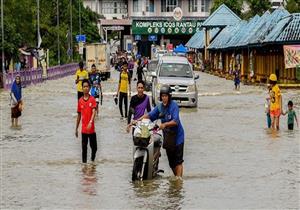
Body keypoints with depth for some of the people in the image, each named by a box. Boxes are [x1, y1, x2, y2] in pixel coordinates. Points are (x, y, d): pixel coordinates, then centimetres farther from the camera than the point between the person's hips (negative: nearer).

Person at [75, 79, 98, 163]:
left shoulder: (92, 99, -3)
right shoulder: (80, 101, 5)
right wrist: (76, 128, 14)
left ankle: (92, 159, 29)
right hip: (83, 129, 2)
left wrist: (90, 122, -32)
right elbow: (79, 115, 13)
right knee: (84, 147, 1)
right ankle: (84, 162, 6)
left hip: (91, 128, -2)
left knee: (94, 147, 7)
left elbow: (94, 112, -16)